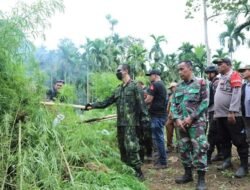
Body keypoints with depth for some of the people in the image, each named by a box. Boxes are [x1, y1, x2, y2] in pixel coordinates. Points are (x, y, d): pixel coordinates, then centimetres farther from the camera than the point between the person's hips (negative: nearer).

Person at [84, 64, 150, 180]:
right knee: (122, 147, 11)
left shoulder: (134, 86, -6)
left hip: (130, 123, -8)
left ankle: (138, 172, -1)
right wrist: (92, 105, 10)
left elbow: (141, 104, -12)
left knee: (131, 147, -10)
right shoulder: (118, 89, 15)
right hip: (120, 123, 8)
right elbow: (107, 102, 17)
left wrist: (145, 119, -17)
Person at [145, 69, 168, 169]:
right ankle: (161, 158, 24)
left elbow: (149, 100, -17)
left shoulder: (154, 85, -13)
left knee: (157, 138, -4)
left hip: (157, 115, -10)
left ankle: (163, 162, 0)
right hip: (162, 114, 10)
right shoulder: (162, 85, 17)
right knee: (159, 137, 16)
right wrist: (150, 103, 10)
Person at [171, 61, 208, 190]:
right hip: (182, 123, 6)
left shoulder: (200, 83, -2)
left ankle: (201, 179, 1)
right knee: (184, 149, 11)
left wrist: (191, 117, -13)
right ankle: (188, 174, 25)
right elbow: (173, 104, 10)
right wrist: (177, 119, -6)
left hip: (196, 122, -5)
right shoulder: (178, 87, 13)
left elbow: (205, 102, -8)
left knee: (199, 149, -8)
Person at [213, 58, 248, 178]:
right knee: (224, 140, 14)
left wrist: (232, 111, -23)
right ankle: (227, 160, 25)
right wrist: (216, 112, 19)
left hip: (231, 115, -9)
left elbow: (236, 94, -17)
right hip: (220, 115, 9)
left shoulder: (234, 75, -6)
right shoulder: (221, 78, 20)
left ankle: (244, 166, 4)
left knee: (239, 141, -3)